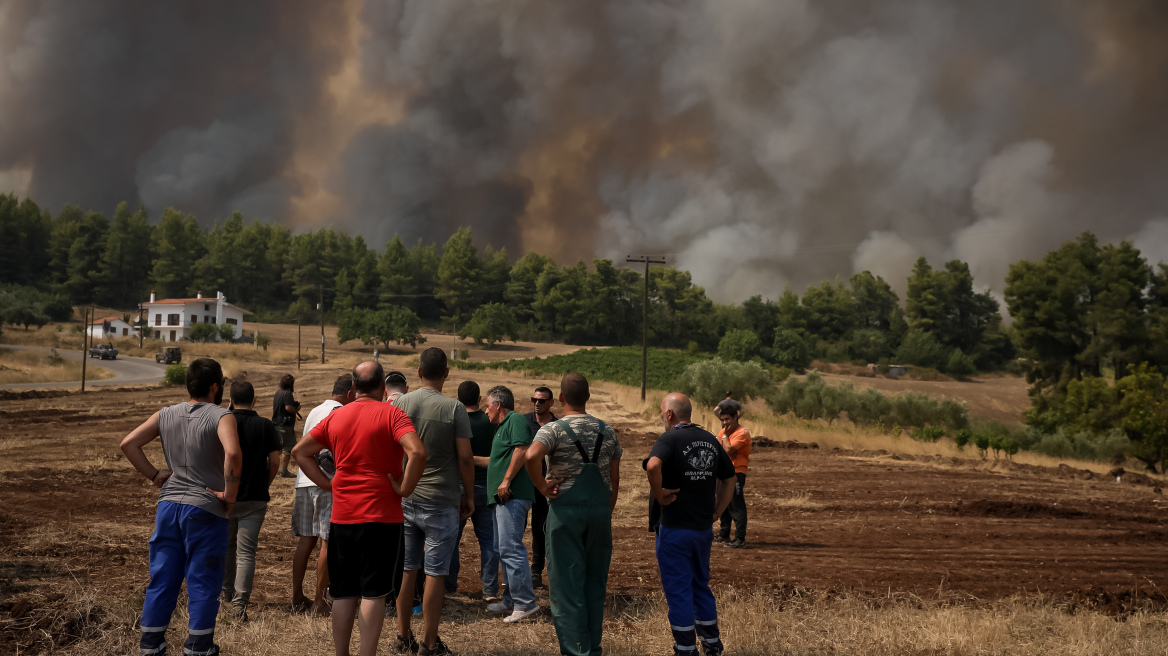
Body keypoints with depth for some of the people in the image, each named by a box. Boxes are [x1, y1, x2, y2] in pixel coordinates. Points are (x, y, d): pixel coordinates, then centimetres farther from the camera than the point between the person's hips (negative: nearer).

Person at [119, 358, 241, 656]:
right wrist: (230, 494, -17)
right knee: (203, 583, 4)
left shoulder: (166, 415, 7)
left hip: (168, 506, 5)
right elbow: (232, 453, -28)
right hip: (205, 509, -5)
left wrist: (153, 475, 9)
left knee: (162, 579, 13)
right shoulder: (221, 417, -11)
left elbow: (128, 444, 6)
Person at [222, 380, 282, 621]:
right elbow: (275, 461, -5)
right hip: (255, 499, -1)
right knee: (246, 551, -2)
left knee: (226, 546, 19)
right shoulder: (266, 425, -3)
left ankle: (227, 592, 34)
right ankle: (240, 601, -15)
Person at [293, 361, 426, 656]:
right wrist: (404, 488, -12)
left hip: (342, 517, 4)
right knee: (373, 593, -1)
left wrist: (327, 483, 10)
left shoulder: (335, 416, 8)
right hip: (381, 516, -4)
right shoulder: (391, 414, -8)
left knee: (344, 593, 12)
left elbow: (300, 451, 13)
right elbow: (417, 452, -23)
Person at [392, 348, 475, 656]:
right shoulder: (454, 409, -10)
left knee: (406, 568, 14)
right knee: (435, 572, 2)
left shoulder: (398, 404, 0)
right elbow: (465, 457, -10)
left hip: (403, 499, 4)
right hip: (440, 501, -4)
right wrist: (469, 495, 3)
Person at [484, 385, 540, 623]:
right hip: (504, 497, 11)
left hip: (512, 496, -11)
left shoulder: (516, 420, -8)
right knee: (505, 548, 15)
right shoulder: (503, 426, 24)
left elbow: (522, 450, -23)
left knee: (510, 549, -14)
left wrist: (506, 480, -22)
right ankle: (511, 599, 22)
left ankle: (526, 602, -13)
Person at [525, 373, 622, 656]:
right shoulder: (607, 431, 8)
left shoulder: (554, 429, -7)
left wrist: (542, 486, -13)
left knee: (567, 581, 1)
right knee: (595, 580, 12)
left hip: (566, 508, -4)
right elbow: (614, 480, 10)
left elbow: (532, 456, -28)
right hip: (600, 508, 4)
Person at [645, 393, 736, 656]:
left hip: (674, 528, -7)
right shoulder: (710, 440, 9)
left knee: (678, 591, 2)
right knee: (701, 586, 20)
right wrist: (716, 513, 14)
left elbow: (653, 466, -34)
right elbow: (729, 478, 16)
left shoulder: (670, 439, -13)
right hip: (704, 528, 7)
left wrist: (659, 494, -19)